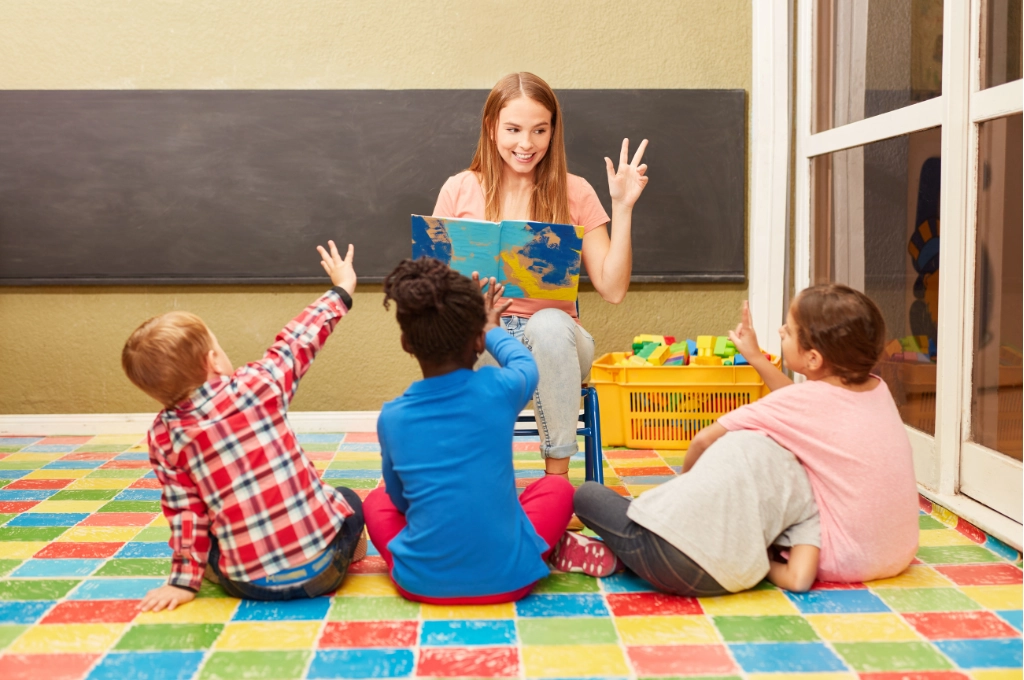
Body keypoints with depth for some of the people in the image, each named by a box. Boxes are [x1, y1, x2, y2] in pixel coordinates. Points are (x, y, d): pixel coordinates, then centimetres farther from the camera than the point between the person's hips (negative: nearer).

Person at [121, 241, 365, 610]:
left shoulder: (163, 435, -6)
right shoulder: (258, 385, -11)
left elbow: (184, 511, -4)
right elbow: (298, 340, 4)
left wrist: (184, 580, 6)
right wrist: (341, 290, 19)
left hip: (250, 583, 2)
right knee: (348, 499, 31)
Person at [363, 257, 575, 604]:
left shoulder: (391, 418, -6)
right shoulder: (498, 389, -10)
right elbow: (524, 362, 17)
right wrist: (491, 329, 36)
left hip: (421, 581, 1)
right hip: (507, 577, -1)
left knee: (377, 500, 29)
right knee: (558, 487, 24)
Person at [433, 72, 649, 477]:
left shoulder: (574, 193, 5)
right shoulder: (460, 190, 6)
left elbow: (612, 289, -1)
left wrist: (622, 207, -6)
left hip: (552, 337, 0)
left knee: (548, 325, -35)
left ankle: (558, 474, -21)